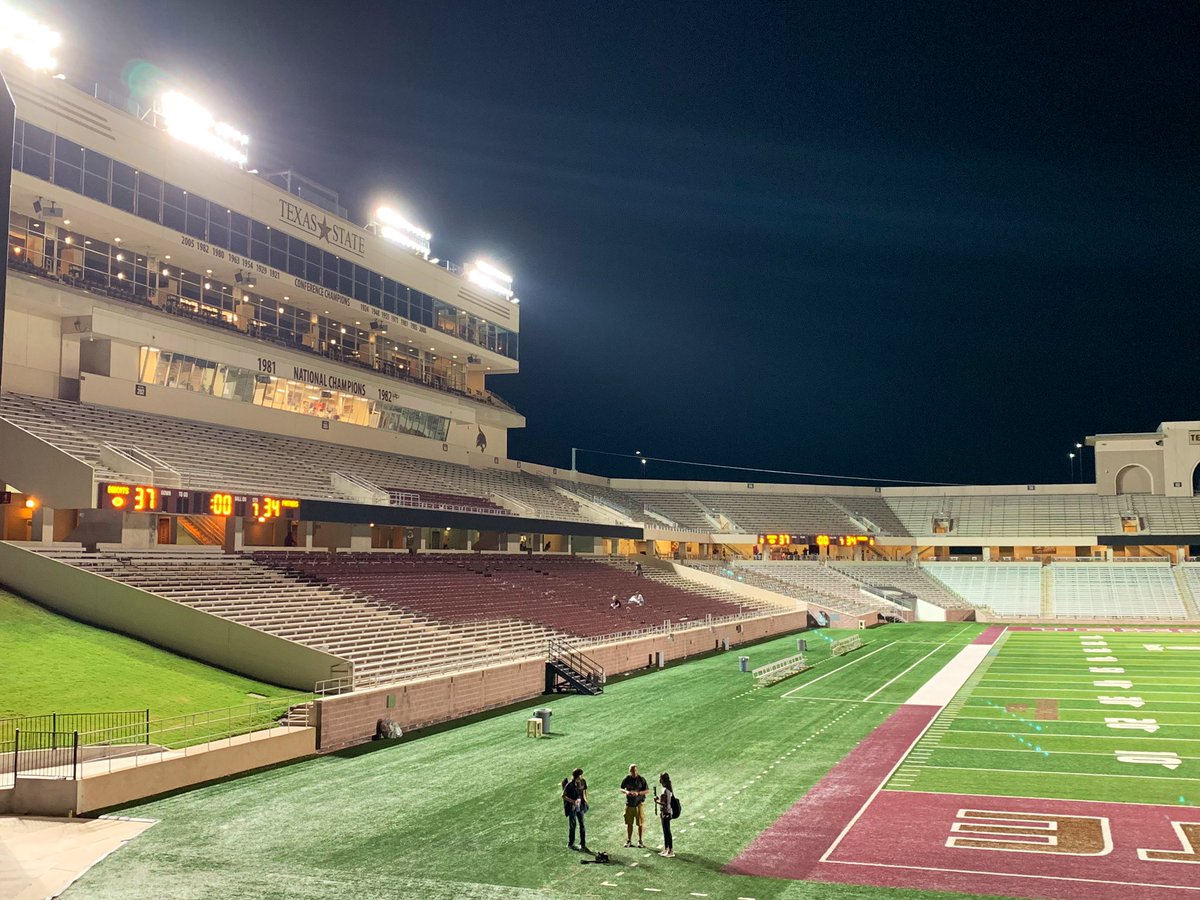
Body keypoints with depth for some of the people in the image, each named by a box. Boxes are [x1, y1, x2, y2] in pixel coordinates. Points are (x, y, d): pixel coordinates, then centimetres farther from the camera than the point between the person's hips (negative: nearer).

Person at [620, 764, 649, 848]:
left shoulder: (641, 779, -6)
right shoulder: (627, 779, 1)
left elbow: (647, 790, -4)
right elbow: (621, 789, 8)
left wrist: (638, 793, -20)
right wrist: (626, 792, -14)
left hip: (639, 804, -2)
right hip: (629, 804, 2)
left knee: (640, 823, 0)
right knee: (629, 823, 7)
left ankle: (640, 841, 13)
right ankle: (629, 841, 18)